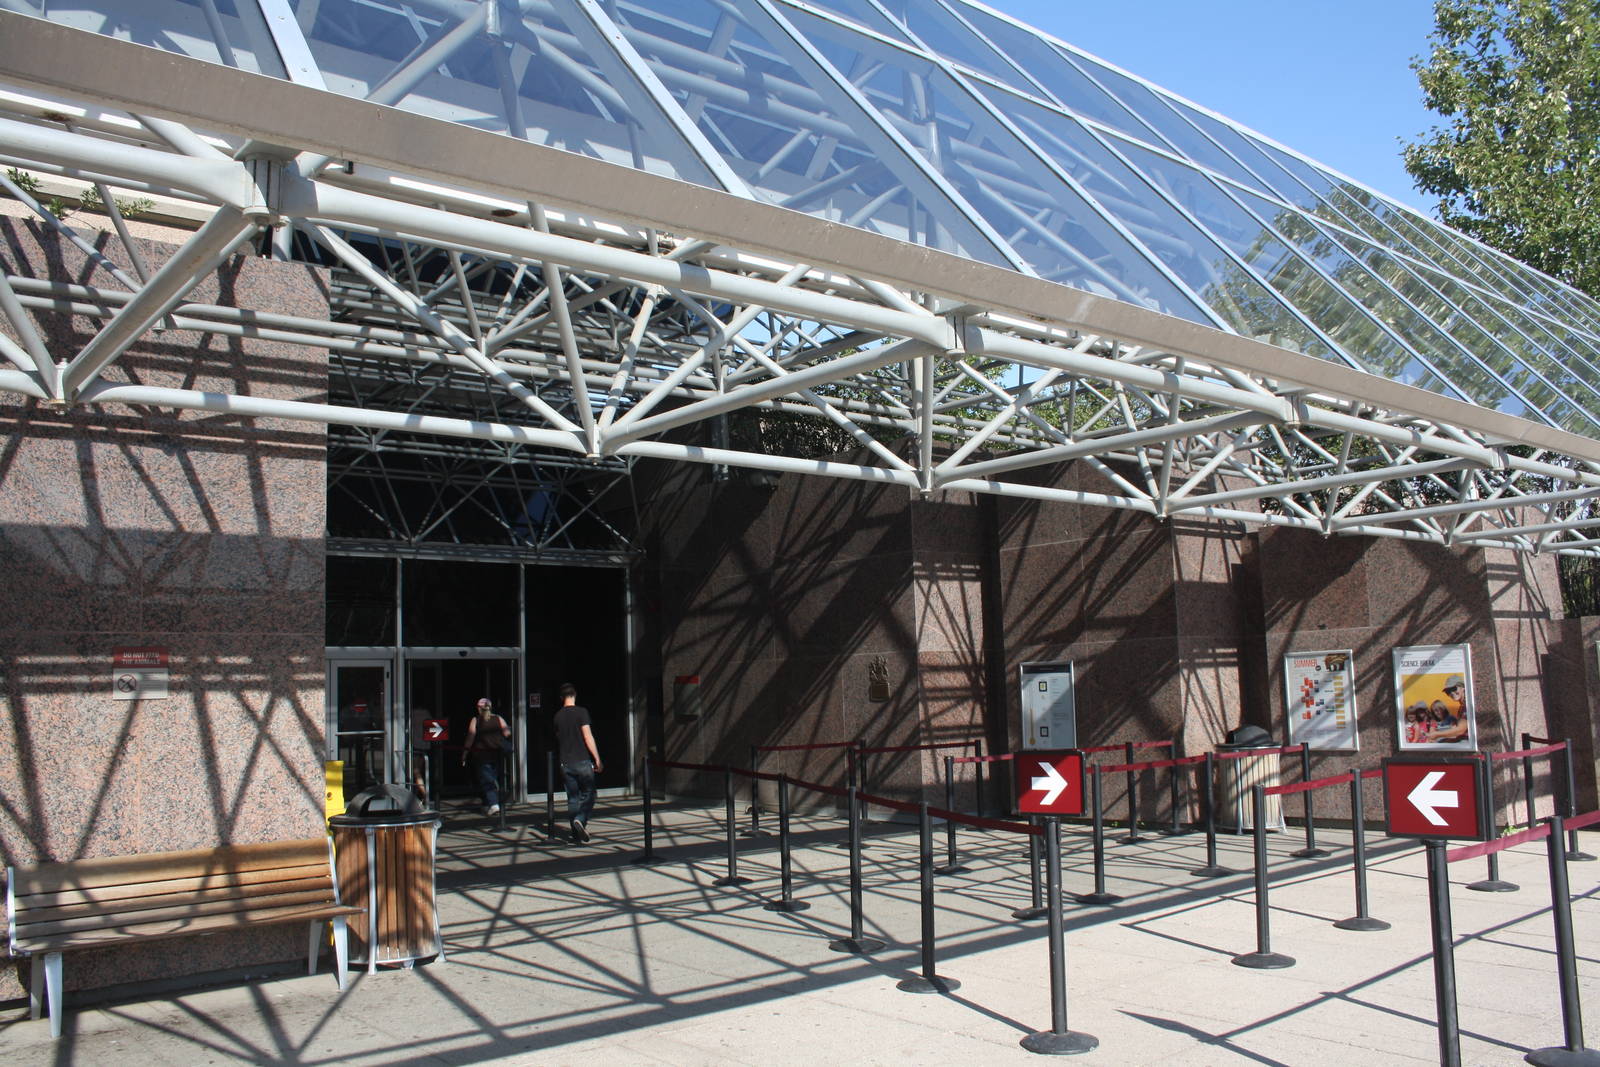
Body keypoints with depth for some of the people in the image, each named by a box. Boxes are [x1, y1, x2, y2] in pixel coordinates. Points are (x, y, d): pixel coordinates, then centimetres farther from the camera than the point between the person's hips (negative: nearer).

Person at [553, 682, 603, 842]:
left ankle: (576, 833, 7)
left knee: (573, 798, 9)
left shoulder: (558, 716, 9)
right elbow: (588, 737, -13)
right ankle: (581, 820, -19)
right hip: (582, 761, -4)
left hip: (566, 763, 4)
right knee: (588, 794, 4)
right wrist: (597, 759, -9)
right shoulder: (581, 712, -7)